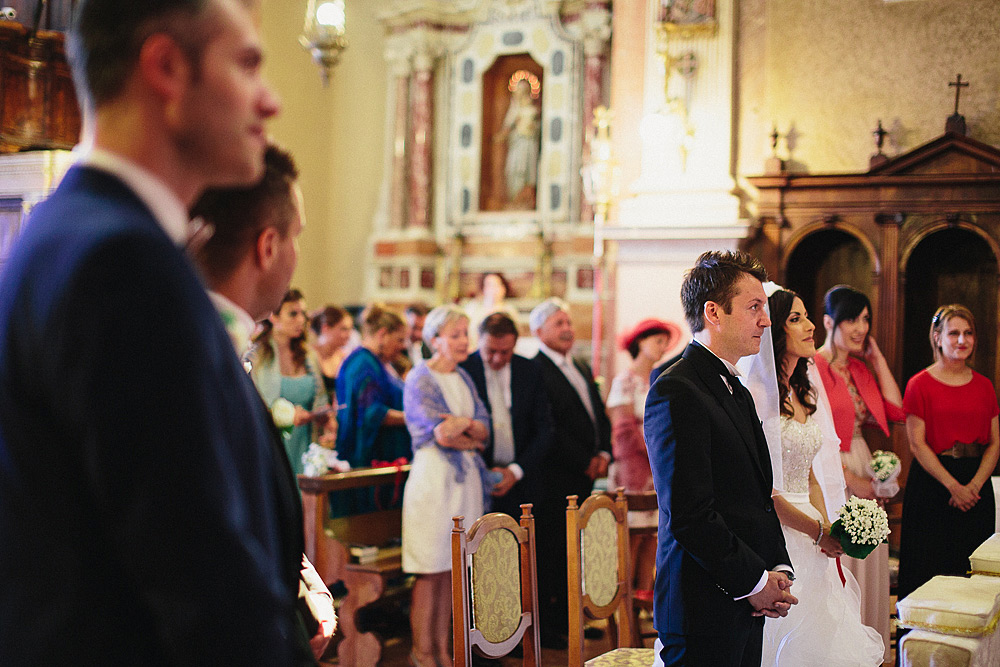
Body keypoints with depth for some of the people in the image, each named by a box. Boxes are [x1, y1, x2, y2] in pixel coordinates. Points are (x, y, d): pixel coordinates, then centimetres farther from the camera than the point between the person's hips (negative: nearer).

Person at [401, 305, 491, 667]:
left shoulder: (463, 378, 15)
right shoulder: (419, 379, -6)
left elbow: (484, 429, 7)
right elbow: (441, 435, -15)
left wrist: (461, 424, -13)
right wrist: (472, 432, 1)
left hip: (467, 477, 6)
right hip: (434, 475, -6)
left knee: (451, 569, 8)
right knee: (431, 571, -3)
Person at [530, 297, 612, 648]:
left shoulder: (582, 369, 18)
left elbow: (600, 415, 19)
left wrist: (604, 454, 2)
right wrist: (585, 461, -13)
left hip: (585, 475, 8)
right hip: (554, 477, -8)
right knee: (550, 550, -2)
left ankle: (566, 617, 18)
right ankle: (545, 625, 6)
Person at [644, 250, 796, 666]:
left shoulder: (738, 393, 15)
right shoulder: (676, 392, -16)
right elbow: (689, 515, -21)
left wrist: (779, 569, 4)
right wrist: (755, 582, -14)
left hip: (748, 604, 9)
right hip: (704, 609, -9)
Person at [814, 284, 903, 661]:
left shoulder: (860, 368, 12)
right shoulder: (812, 368, -13)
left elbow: (895, 410, 6)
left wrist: (876, 357, 6)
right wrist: (850, 479, -15)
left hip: (862, 475, 8)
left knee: (863, 569, 12)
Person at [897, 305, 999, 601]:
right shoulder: (920, 384, -2)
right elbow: (917, 444, -7)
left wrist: (975, 485, -8)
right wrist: (953, 486, -13)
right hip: (931, 484, -4)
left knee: (973, 571, 4)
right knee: (929, 571, -3)